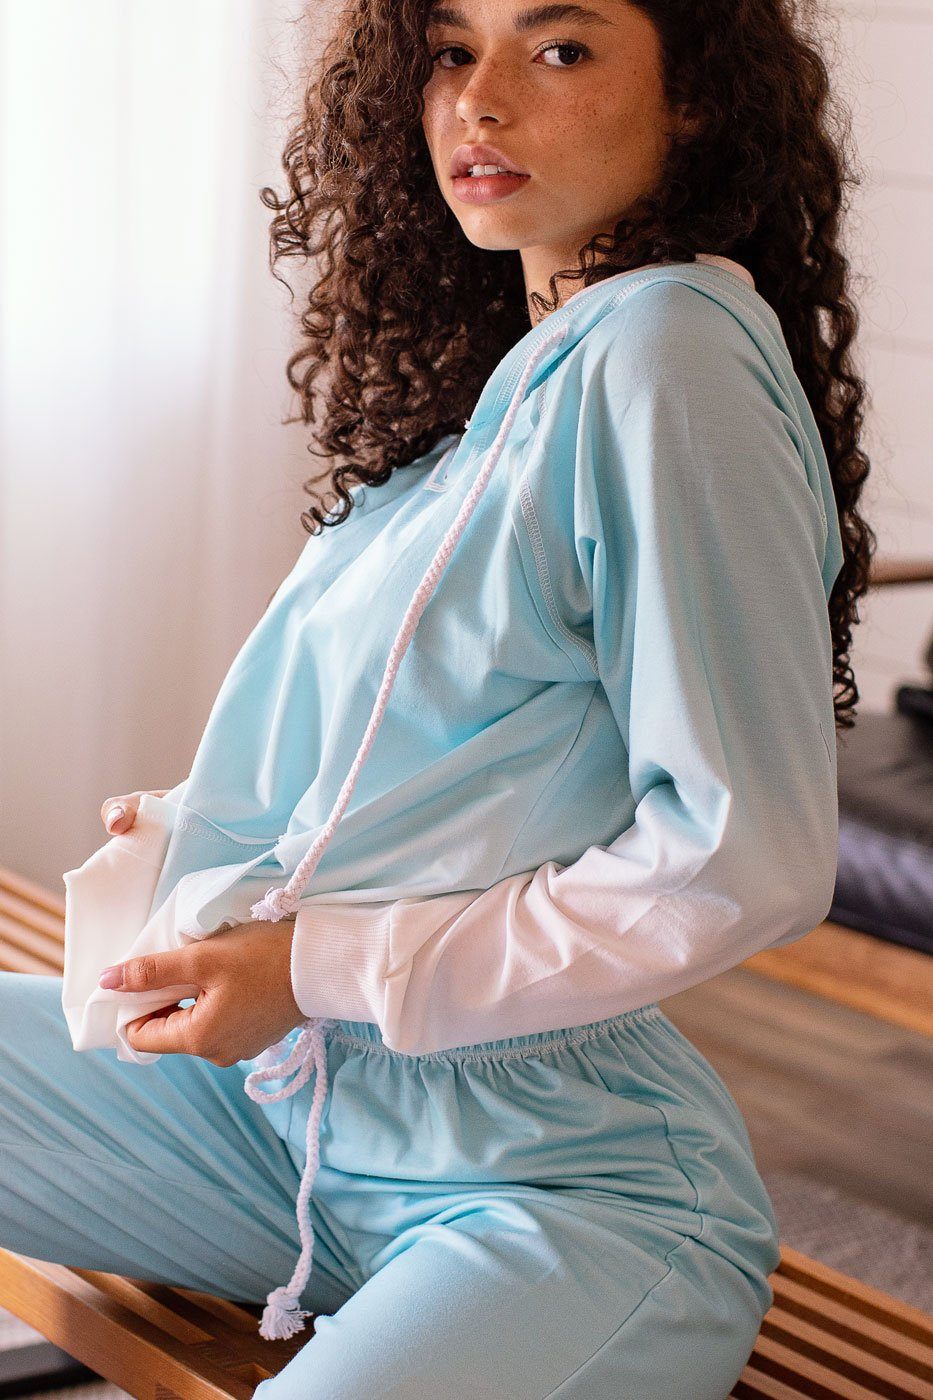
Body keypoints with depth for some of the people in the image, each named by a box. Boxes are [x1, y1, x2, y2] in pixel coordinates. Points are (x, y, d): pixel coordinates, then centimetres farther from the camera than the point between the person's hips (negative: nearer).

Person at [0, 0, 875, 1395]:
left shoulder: (664, 350, -15)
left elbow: (748, 858, -20)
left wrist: (322, 966, -14)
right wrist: (204, 827, 9)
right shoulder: (487, 374, 13)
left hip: (562, 1181, -9)